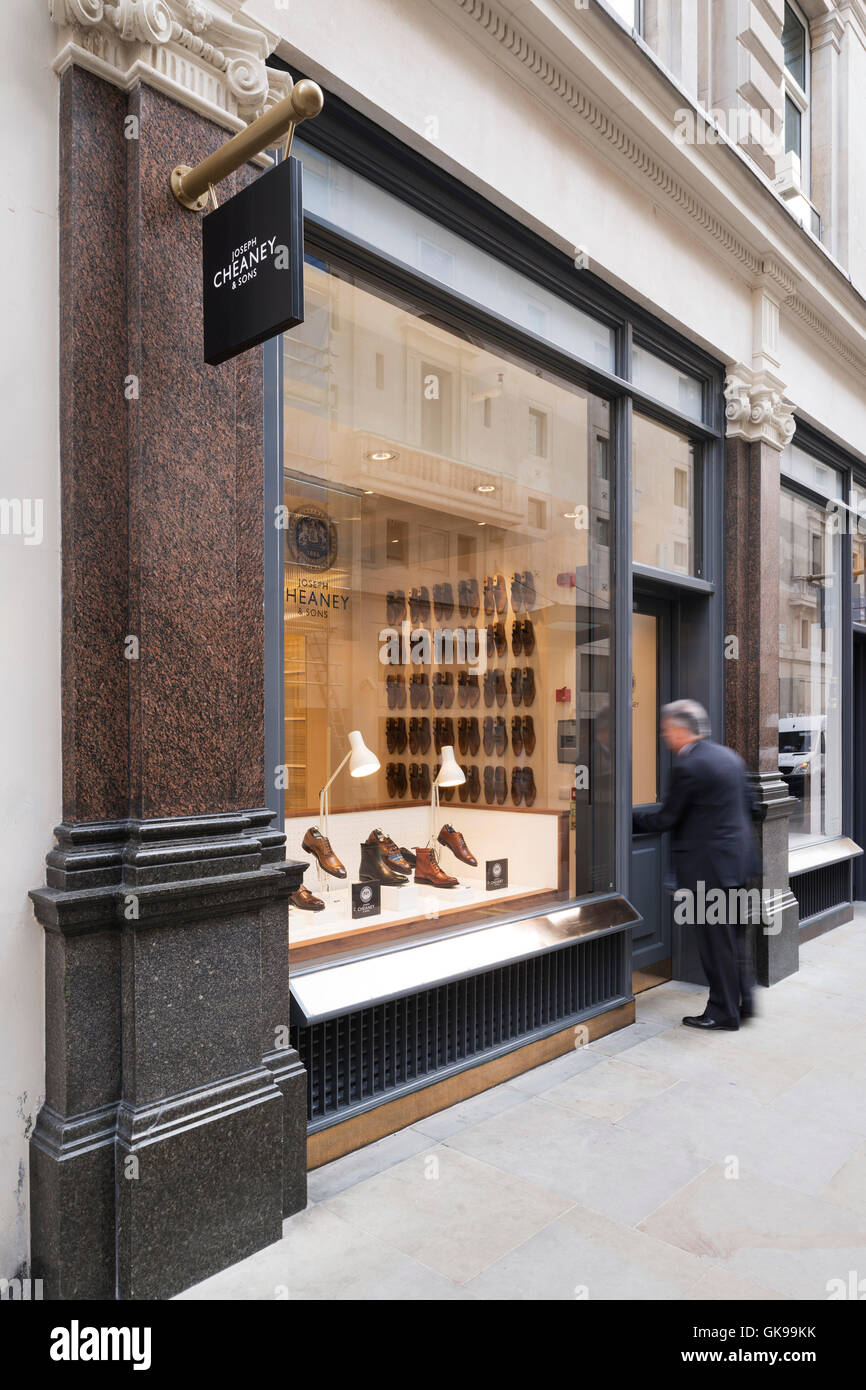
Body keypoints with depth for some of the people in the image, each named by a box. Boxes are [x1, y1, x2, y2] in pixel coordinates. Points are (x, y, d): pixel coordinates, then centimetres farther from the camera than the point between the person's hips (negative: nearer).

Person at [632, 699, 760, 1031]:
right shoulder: (730, 757, 8)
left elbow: (664, 819, -15)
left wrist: (630, 818, -1)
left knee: (715, 941, 3)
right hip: (738, 858, 9)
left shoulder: (687, 767, -19)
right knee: (735, 935, 19)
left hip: (707, 866, -9)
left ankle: (723, 1012, 15)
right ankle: (743, 1001, 28)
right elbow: (747, 804, 15)